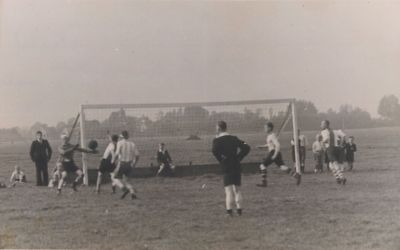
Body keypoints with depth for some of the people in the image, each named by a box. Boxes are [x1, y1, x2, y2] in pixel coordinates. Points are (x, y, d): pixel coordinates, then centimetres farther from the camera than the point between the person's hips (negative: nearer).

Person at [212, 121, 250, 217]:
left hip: (226, 167, -4)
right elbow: (246, 147, 5)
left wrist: (220, 160, -10)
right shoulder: (234, 138, 11)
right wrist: (239, 157, 8)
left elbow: (214, 150, -24)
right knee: (237, 189, 15)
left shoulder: (217, 140, -4)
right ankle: (239, 209, 16)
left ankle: (229, 210, -13)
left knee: (228, 190, -4)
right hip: (237, 166, 5)